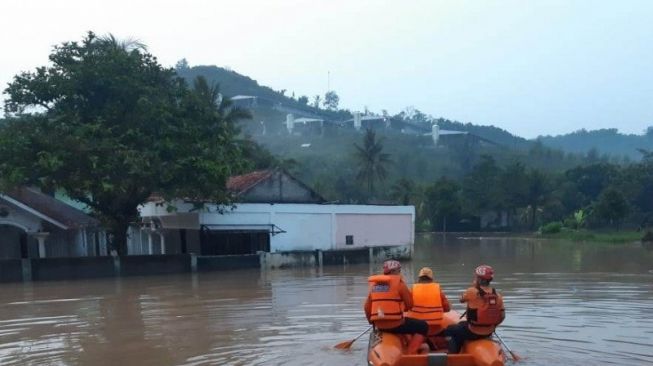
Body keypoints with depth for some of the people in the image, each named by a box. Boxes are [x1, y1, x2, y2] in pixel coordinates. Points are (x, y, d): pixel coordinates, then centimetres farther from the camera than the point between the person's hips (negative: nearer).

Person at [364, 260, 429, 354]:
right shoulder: (399, 282, -7)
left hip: (379, 326, 7)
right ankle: (410, 354, -2)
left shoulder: (373, 284, 9)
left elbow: (367, 307, 10)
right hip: (395, 324, -7)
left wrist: (371, 321, 27)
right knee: (423, 326, 8)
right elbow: (409, 304, -3)